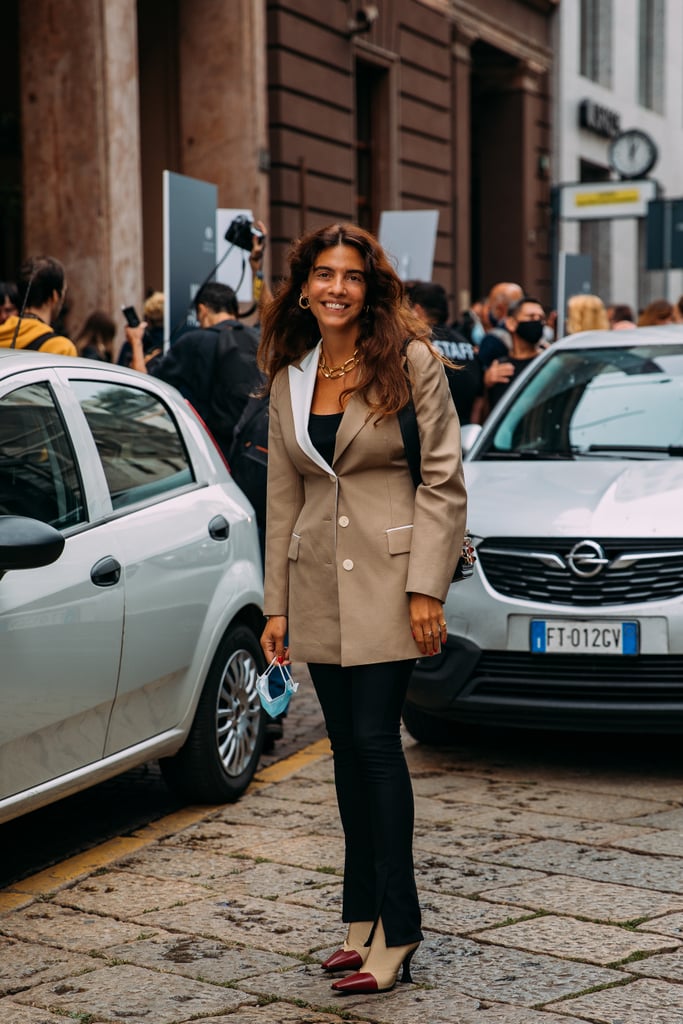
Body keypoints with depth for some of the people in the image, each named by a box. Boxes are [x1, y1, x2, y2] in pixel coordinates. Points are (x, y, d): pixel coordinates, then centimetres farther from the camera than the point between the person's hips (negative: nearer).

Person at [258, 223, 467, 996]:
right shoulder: (288, 378, 11)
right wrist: (276, 604, 10)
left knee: (375, 740, -9)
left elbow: (443, 478, -7)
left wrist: (428, 588, -14)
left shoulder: (410, 361, -4)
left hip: (387, 574, -5)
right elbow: (283, 496, 14)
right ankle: (364, 919, 18)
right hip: (318, 579, 5)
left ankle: (395, 930, 0)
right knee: (347, 747, 9)